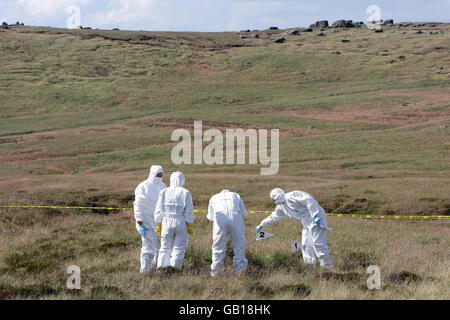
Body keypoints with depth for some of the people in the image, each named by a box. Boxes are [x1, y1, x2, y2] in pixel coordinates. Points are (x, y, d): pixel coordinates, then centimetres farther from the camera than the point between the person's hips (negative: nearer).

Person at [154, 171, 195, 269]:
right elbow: (189, 212, -6)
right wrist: (190, 226, 1)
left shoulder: (164, 192, 2)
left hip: (167, 224, 2)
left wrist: (158, 225, 10)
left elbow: (159, 211, 3)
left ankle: (161, 268, 10)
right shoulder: (185, 193, -4)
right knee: (179, 249, 4)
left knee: (165, 248, 15)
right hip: (181, 223, -2)